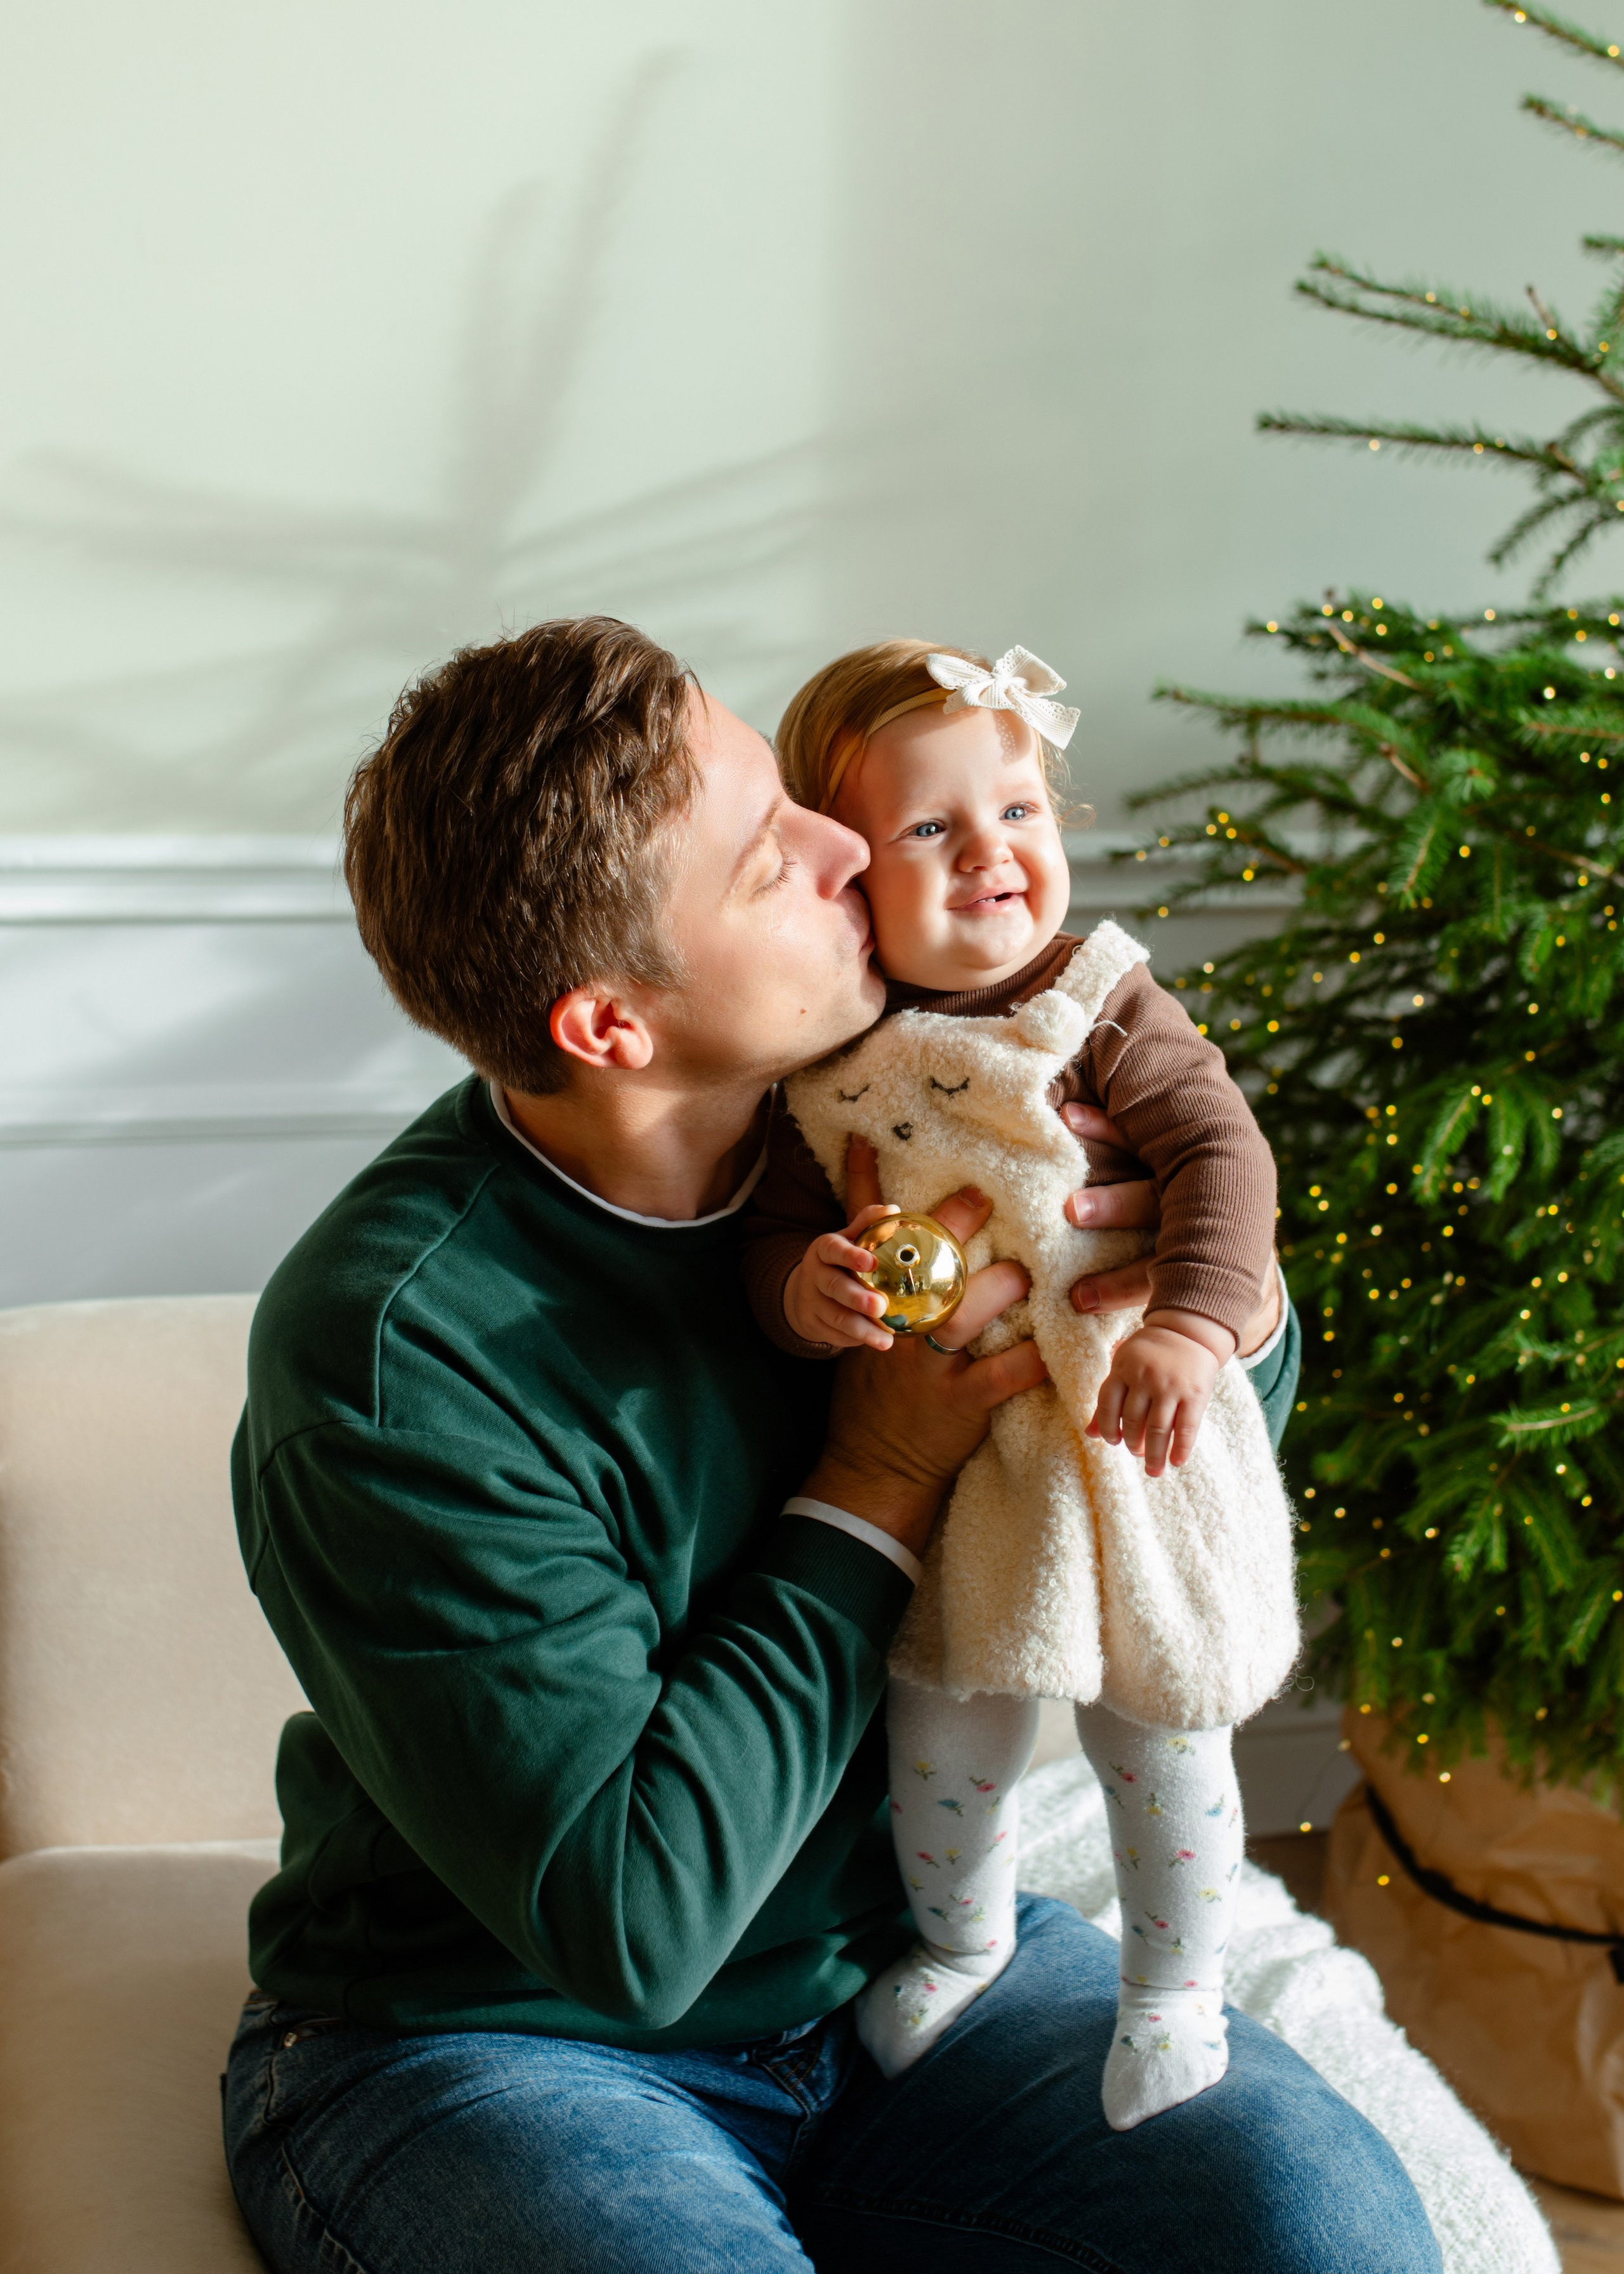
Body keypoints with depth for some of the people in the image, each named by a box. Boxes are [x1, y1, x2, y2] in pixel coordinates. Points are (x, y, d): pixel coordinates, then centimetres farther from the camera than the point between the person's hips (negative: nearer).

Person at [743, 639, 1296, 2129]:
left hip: (1122, 1436, -2)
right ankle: (964, 1941, 46)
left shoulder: (1099, 1008, -11)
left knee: (1153, 1730, 10)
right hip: (939, 1461, 3)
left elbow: (1223, 1151, -17)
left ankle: (1175, 1983, 36)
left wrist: (1190, 1328, -30)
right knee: (942, 1744, 15)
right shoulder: (827, 1065, -3)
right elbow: (777, 1227, 1)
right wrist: (799, 1288, -23)